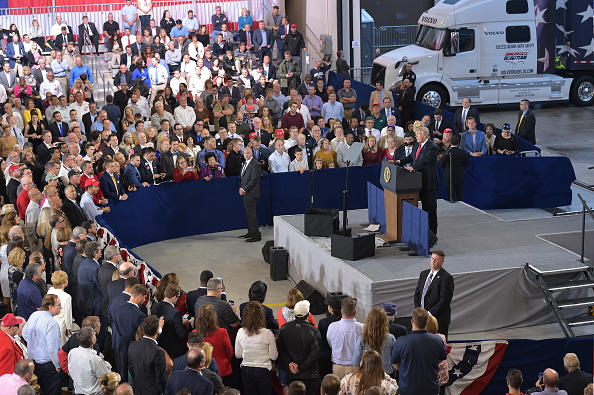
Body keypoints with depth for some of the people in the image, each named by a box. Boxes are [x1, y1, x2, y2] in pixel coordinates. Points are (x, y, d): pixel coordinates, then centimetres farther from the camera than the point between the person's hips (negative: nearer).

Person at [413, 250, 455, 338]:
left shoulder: (446, 278, -9)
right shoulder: (424, 274, 14)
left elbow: (444, 300, -14)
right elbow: (417, 294, 16)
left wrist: (430, 313, -15)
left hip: (439, 319, -6)